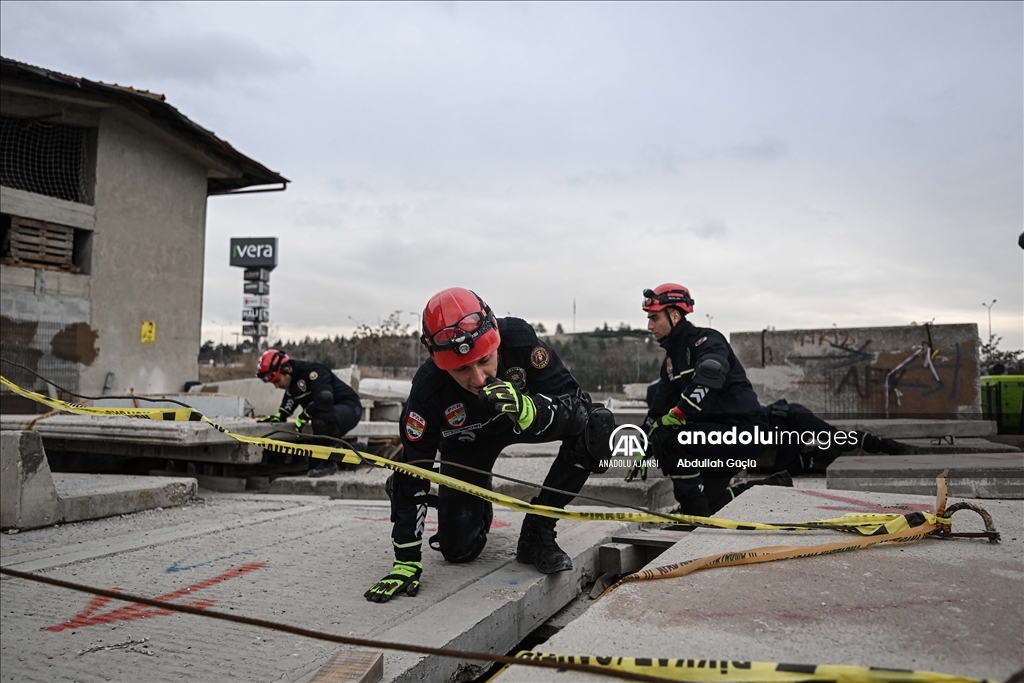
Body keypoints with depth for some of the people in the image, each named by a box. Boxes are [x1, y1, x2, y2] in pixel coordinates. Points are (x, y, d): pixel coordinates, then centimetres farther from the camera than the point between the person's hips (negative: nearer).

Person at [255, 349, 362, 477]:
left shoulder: (312, 371, -25)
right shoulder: (292, 383, 5)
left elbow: (324, 400, -36)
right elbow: (288, 403, 18)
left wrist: (304, 416, -23)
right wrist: (278, 416, -1)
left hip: (350, 407, -10)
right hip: (332, 411, 10)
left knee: (321, 419, -37)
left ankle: (328, 463, -22)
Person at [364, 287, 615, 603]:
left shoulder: (518, 338, -35)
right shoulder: (429, 388, -35)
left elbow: (576, 404, -32)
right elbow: (413, 470, -27)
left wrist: (525, 409, -53)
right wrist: (406, 562, -27)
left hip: (526, 420, 1)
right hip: (467, 441, -1)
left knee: (598, 424, -26)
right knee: (459, 548, -8)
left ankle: (537, 531, -11)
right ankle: (478, 510, 30)